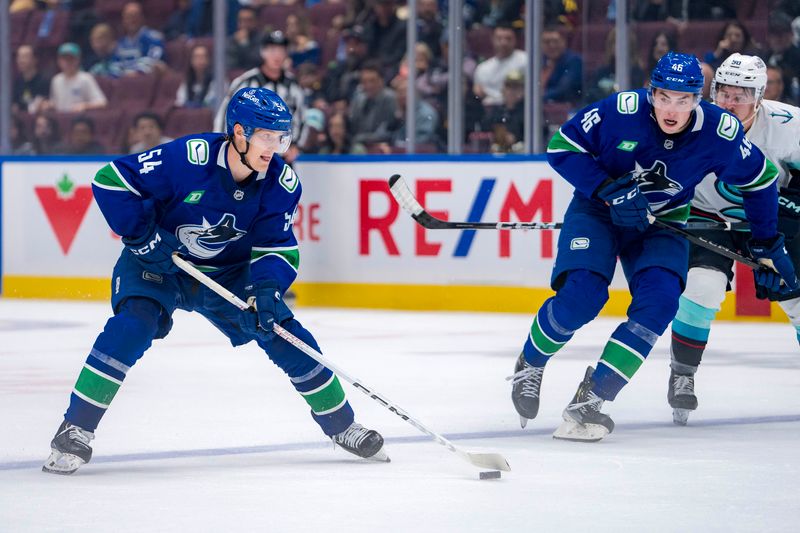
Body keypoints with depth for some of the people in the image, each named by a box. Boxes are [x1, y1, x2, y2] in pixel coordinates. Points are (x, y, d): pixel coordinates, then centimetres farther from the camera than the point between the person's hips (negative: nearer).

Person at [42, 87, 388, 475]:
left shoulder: (281, 183, -14)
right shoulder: (188, 157, -29)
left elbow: (278, 249, -10)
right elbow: (111, 180, -23)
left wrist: (267, 288, -29)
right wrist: (142, 236, -27)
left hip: (229, 274, 4)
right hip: (159, 265, -4)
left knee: (284, 334, -6)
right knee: (133, 324, -30)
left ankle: (342, 426, 15)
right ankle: (75, 430, -23)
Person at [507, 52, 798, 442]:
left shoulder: (720, 133, -20)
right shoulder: (621, 111, -26)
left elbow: (758, 180, -1)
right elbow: (561, 147, -15)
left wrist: (767, 246, 5)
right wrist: (609, 190, -26)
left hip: (660, 222, 2)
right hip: (597, 210, -2)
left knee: (659, 302, -23)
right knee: (581, 297, -23)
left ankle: (591, 396, -17)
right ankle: (530, 363, 7)